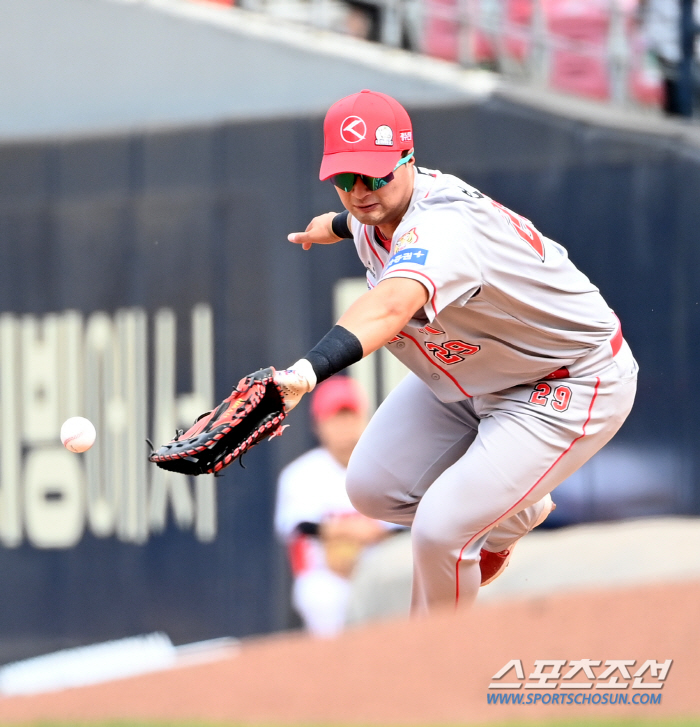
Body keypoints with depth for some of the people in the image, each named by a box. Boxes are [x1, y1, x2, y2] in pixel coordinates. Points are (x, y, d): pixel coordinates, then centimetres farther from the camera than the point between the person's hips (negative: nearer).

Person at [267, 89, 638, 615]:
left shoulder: (440, 227, -40)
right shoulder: (384, 205, -12)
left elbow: (390, 308, -62)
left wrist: (308, 371, -79)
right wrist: (336, 225, 40)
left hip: (571, 387, -9)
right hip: (473, 373, 9)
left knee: (440, 530, -19)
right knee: (375, 487, 4)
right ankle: (516, 512, 32)